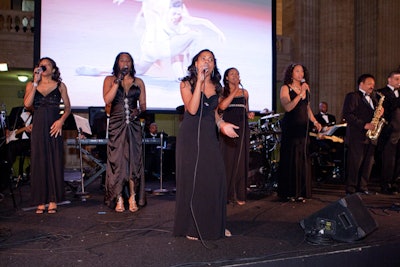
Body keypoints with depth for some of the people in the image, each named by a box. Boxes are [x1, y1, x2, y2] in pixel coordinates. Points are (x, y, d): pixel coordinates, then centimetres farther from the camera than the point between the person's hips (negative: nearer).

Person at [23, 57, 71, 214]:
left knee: (55, 162, -1)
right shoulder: (31, 85, 11)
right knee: (38, 162, 1)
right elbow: (27, 104, -6)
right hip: (38, 127, 1)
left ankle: (53, 201, 6)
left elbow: (68, 107, 8)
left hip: (54, 127, -1)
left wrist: (61, 120, -9)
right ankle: (40, 202, 7)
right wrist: (36, 82, -6)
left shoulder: (60, 86, 8)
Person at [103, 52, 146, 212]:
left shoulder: (138, 82, 13)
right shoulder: (110, 80, 8)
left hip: (134, 125, 2)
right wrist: (118, 81, -11)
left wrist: (138, 111, -9)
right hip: (116, 125, -1)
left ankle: (133, 198, 4)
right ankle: (119, 199, 3)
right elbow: (107, 100, -9)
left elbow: (143, 105, 13)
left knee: (134, 160, -2)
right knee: (117, 160, -4)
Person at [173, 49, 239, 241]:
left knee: (215, 178, 1)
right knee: (191, 179, -1)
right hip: (191, 136, -4)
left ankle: (214, 225, 15)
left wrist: (222, 124, 3)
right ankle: (191, 227, 11)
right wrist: (199, 81, -17)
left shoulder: (216, 87, 14)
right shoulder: (187, 84, -1)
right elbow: (192, 109, -16)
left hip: (209, 136, 5)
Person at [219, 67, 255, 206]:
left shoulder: (244, 92, 15)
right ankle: (226, 193, 6)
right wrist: (234, 91, -11)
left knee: (241, 160, 2)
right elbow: (222, 106, -15)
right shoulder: (222, 92, 4)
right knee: (227, 159, -4)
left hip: (242, 129, 3)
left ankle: (239, 194, 8)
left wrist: (249, 115, 2)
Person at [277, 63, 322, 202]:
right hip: (290, 127, -5)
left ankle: (300, 192, 10)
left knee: (303, 159, 3)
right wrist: (301, 94, -21)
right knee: (290, 159, -3)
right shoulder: (285, 88, -3)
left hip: (303, 127, 5)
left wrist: (315, 121, 12)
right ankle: (288, 192, 5)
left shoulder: (306, 88, 13)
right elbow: (287, 107, -17)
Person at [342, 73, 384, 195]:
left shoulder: (373, 97, 22)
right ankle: (351, 189, 1)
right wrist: (364, 125, -18)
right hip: (357, 136, -7)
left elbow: (376, 111, 25)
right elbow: (347, 115, -13)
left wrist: (380, 111, 1)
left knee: (368, 163, 8)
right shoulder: (352, 96, -3)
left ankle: (363, 187, 18)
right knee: (355, 163, -6)